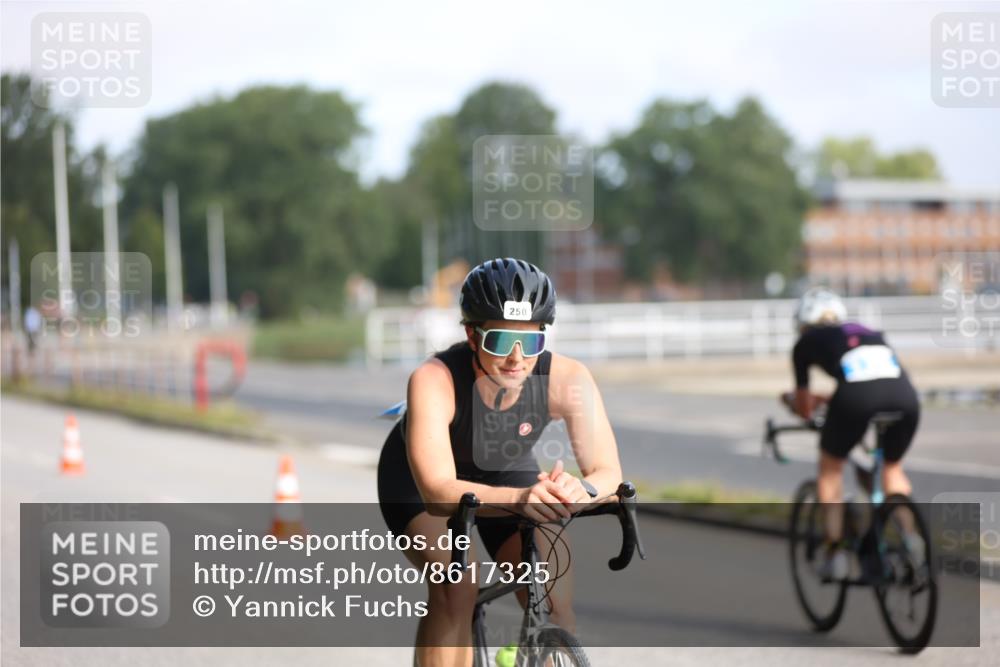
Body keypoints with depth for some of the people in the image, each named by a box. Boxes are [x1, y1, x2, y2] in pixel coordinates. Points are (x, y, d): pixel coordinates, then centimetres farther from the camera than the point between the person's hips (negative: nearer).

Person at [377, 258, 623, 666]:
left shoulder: (566, 378, -30)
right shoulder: (434, 380, -38)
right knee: (456, 587, -28)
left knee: (555, 604, -14)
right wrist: (518, 499, -64)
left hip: (508, 473, 3)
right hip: (420, 479, -3)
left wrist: (581, 490, -56)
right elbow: (439, 491, -47)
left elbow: (607, 471, -31)